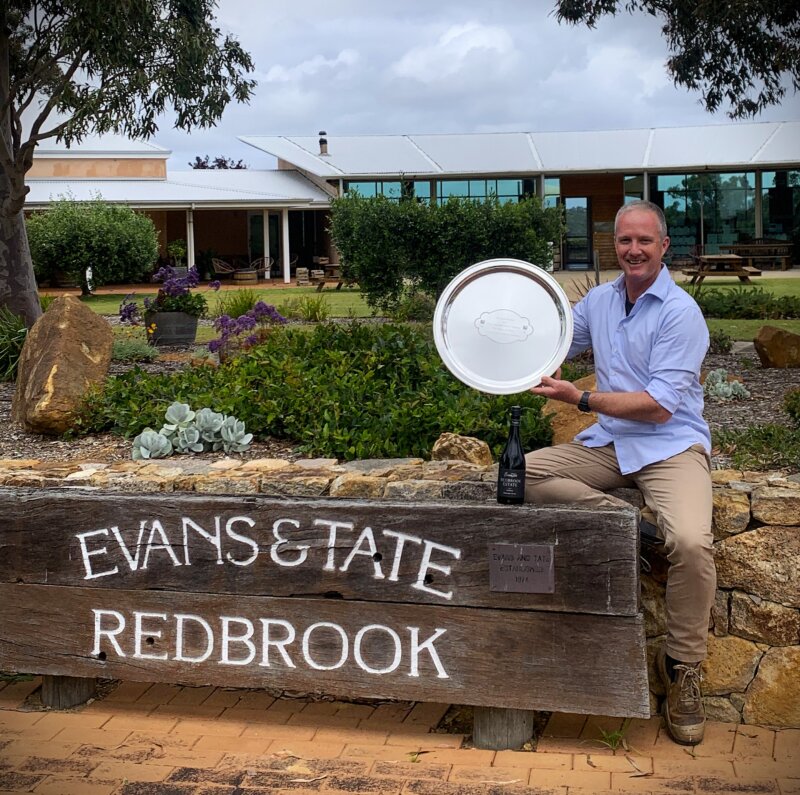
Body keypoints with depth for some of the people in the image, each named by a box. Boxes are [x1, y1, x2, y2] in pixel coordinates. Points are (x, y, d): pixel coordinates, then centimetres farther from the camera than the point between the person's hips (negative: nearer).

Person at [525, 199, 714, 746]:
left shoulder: (680, 312, -10)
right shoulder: (599, 301, 10)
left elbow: (660, 406, -15)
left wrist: (581, 399, -15)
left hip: (671, 446, -6)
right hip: (610, 443, 6)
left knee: (691, 542, -31)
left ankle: (683, 665, -9)